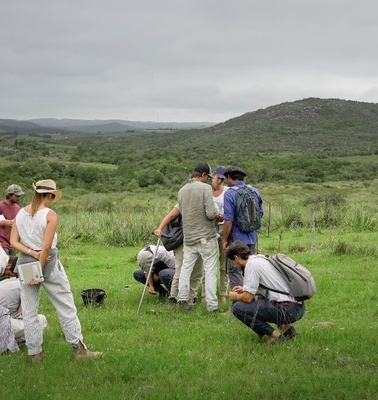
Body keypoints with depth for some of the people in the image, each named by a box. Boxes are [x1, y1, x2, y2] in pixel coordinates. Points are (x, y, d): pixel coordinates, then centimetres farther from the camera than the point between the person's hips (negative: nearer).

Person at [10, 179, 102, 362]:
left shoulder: (20, 213, 2)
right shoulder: (50, 214, -14)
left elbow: (13, 242, -2)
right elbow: (46, 247, -18)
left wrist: (32, 253, -10)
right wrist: (39, 271, -13)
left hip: (26, 263, 5)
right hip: (48, 263, -5)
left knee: (29, 311, 11)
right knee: (66, 307, 6)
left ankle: (34, 353, 17)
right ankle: (79, 348, 11)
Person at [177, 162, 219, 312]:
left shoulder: (182, 190, 6)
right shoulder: (205, 188, -12)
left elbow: (182, 211, 12)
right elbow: (210, 213, -19)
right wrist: (217, 215, 4)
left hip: (189, 237, 5)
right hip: (206, 237, -5)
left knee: (186, 268, 15)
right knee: (210, 271, 1)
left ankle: (182, 300, 17)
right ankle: (212, 305, 2)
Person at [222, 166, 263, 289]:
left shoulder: (230, 193, -14)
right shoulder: (255, 191, 6)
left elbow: (229, 220, -18)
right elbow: (260, 214, 14)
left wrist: (224, 240, -9)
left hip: (237, 238, -7)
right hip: (252, 238, 7)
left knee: (234, 271, 1)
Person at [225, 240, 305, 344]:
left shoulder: (251, 264, -9)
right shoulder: (262, 259, 17)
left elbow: (248, 298, -12)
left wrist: (235, 297, 10)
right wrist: (244, 290, 33)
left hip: (288, 311, -10)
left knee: (238, 307, -8)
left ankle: (275, 335, -5)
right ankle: (286, 327, 18)